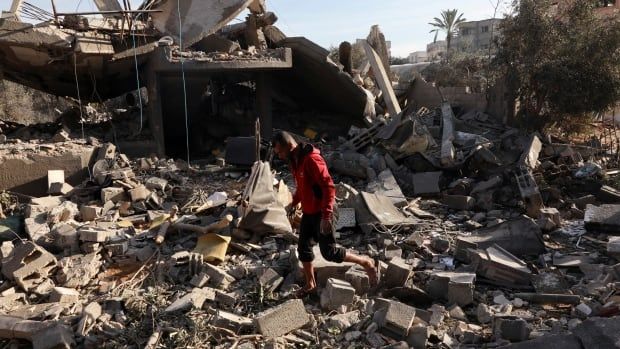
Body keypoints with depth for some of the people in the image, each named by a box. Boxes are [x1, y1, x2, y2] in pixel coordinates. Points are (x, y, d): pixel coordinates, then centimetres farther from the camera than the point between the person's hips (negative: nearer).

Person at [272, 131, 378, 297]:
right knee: (303, 249, 14)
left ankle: (367, 263, 15)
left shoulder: (312, 159, -24)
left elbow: (329, 187, -26)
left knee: (329, 252, -1)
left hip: (321, 214, -9)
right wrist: (293, 203, 12)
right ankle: (310, 285, 31)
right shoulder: (294, 160, 5)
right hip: (308, 213, 9)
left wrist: (326, 216, -29)